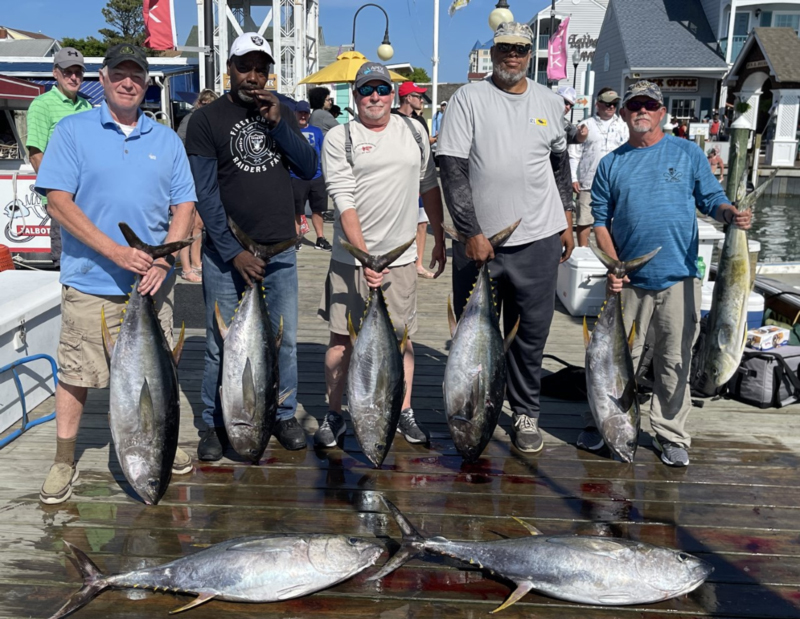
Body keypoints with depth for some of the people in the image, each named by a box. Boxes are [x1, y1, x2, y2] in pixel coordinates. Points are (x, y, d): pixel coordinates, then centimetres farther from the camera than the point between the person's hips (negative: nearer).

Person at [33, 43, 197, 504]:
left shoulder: (166, 140, 10)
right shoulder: (73, 131, 1)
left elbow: (184, 205, 7)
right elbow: (58, 201, -8)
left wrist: (163, 260, -9)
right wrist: (115, 251, -17)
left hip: (152, 281, 3)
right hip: (90, 280, -3)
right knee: (77, 374, 4)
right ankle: (64, 463, 18)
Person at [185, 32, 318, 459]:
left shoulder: (280, 113, 11)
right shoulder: (206, 120, -1)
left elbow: (309, 168, 2)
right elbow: (205, 193, -7)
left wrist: (277, 123, -11)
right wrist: (234, 252, -14)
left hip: (280, 250, 3)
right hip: (226, 253, -3)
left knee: (285, 339, 8)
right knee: (221, 344, 2)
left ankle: (285, 415, 24)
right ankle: (215, 425, 18)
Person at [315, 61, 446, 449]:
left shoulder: (413, 132, 10)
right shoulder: (339, 139, -3)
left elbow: (429, 186, 18)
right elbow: (344, 200, -11)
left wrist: (440, 239, 17)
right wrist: (364, 256, -19)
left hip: (400, 256, 3)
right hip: (351, 257, -2)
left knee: (402, 336, 8)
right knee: (342, 338, 3)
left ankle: (404, 412, 22)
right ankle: (334, 415, 18)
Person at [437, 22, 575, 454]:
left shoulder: (549, 101, 10)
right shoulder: (468, 99, -3)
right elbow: (452, 169, -9)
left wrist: (567, 221, 17)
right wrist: (472, 233, -14)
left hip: (538, 239, 3)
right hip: (478, 240, -2)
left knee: (532, 333, 9)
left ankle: (526, 413, 25)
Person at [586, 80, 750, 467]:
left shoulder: (688, 153, 6)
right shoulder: (611, 164, 8)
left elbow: (712, 199, 7)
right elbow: (600, 220, 7)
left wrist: (731, 214, -17)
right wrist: (613, 265, -6)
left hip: (678, 277, 0)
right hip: (630, 280, 1)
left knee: (675, 360, 5)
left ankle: (671, 435, 19)